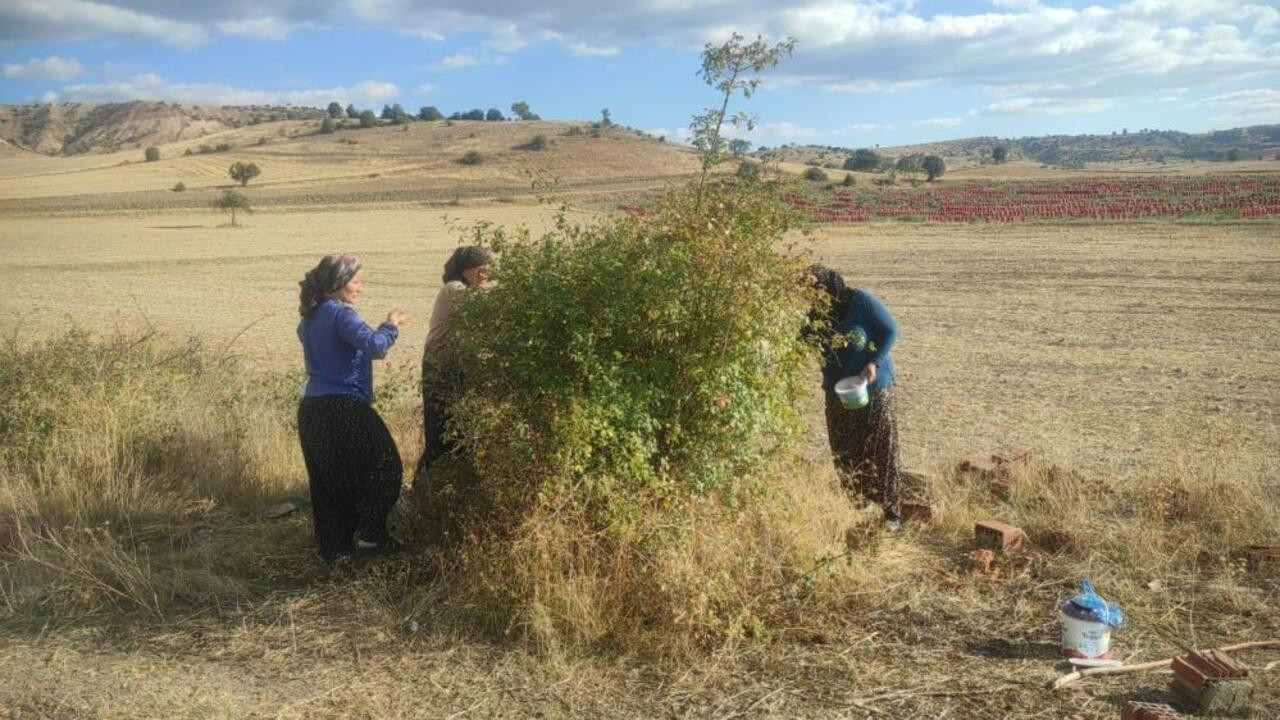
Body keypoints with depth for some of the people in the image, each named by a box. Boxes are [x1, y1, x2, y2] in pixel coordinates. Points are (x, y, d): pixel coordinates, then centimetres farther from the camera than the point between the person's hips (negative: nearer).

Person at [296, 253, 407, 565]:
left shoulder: (309, 318, 14)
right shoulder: (340, 314, -14)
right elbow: (374, 345, -27)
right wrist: (390, 325, -8)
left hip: (312, 408, 9)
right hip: (344, 408, -9)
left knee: (327, 480, 14)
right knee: (384, 465, 8)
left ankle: (335, 548, 19)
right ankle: (370, 536, 9)